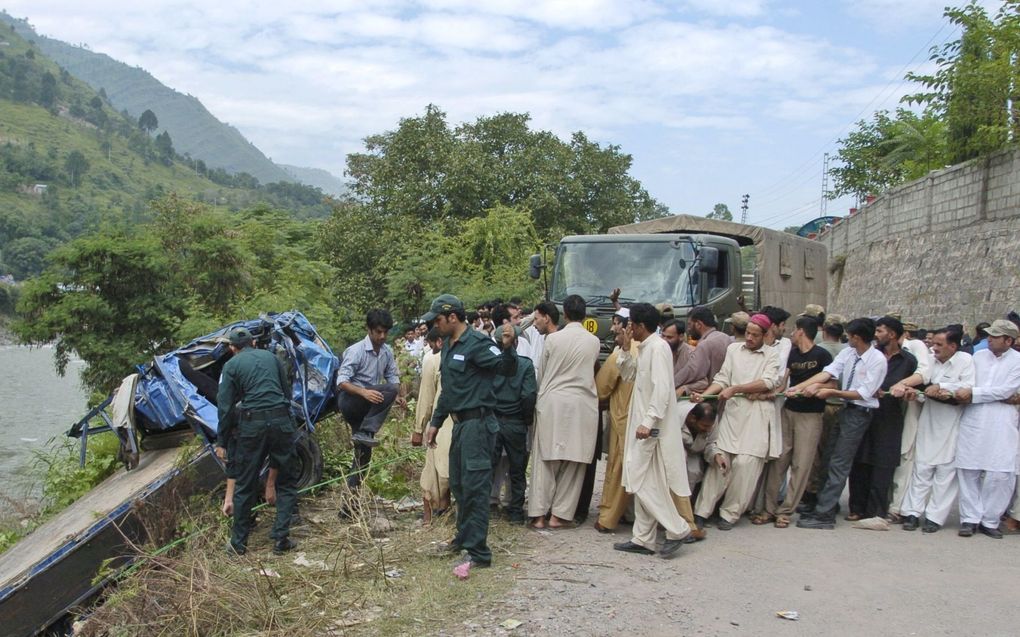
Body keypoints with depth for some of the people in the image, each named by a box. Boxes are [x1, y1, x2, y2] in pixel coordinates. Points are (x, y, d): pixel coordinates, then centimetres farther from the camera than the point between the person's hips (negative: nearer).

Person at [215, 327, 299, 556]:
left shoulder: (231, 365, 7)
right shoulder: (271, 357, 15)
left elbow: (225, 406, 3)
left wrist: (221, 442, 8)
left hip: (252, 425, -2)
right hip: (281, 421, 2)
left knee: (245, 485, 9)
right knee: (287, 481, 12)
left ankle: (239, 542, 17)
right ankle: (281, 538, 6)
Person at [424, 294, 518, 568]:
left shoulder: (477, 343, -14)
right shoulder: (448, 345, 15)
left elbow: (507, 369, -23)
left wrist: (508, 348, -42)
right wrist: (435, 422, 22)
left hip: (477, 423, -10)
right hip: (460, 423, 10)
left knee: (474, 487, -8)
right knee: (458, 484, 19)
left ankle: (478, 552, -5)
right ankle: (464, 536, 35)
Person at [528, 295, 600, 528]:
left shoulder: (552, 338, -3)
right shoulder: (594, 341, -1)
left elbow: (543, 371, 7)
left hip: (552, 402, 0)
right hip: (582, 404, 0)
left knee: (546, 459, 5)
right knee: (574, 461, 7)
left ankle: (539, 514, 4)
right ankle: (559, 514, 8)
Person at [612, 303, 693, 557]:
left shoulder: (658, 347, -15)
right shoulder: (644, 348, 15)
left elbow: (662, 389, -22)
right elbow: (629, 375, 23)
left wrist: (648, 422, -27)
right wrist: (625, 349, 10)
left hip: (653, 427, -10)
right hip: (641, 422, 10)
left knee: (644, 481, -8)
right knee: (641, 481, 11)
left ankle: (677, 528, 3)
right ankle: (643, 539, 17)